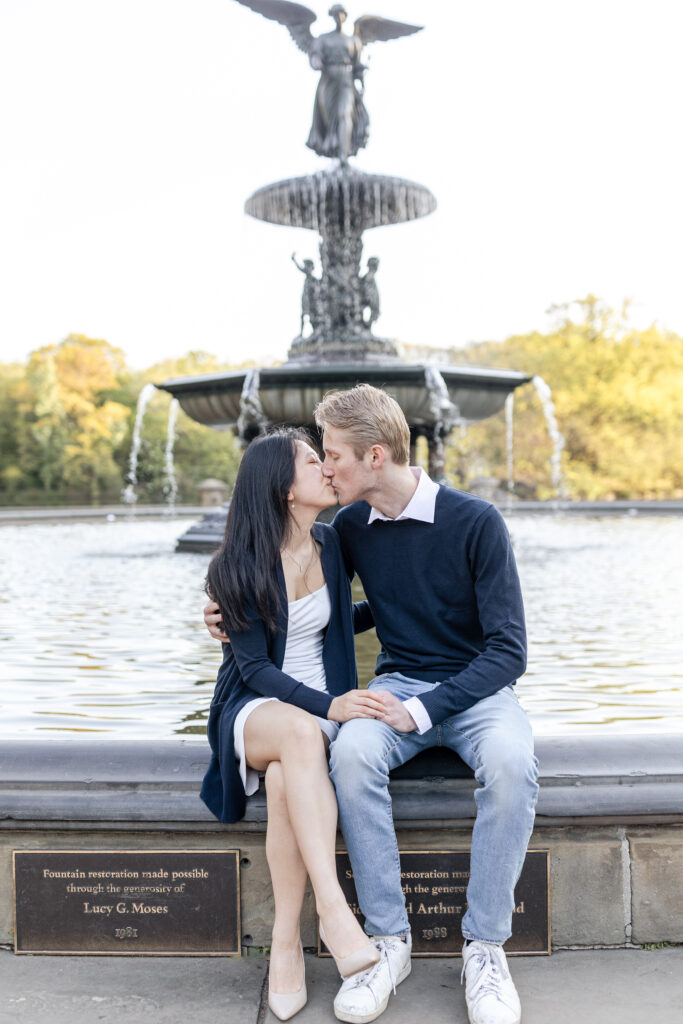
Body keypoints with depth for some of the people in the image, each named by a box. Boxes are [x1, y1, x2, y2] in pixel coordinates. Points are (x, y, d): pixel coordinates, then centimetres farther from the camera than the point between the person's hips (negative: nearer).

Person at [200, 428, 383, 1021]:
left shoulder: (330, 544, 4)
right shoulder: (240, 566, -10)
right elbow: (254, 667, -13)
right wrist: (326, 706, -27)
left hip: (323, 701, 3)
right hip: (254, 708, -2)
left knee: (287, 780, -33)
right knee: (300, 734, -39)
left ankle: (286, 943, -22)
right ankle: (334, 910, -38)